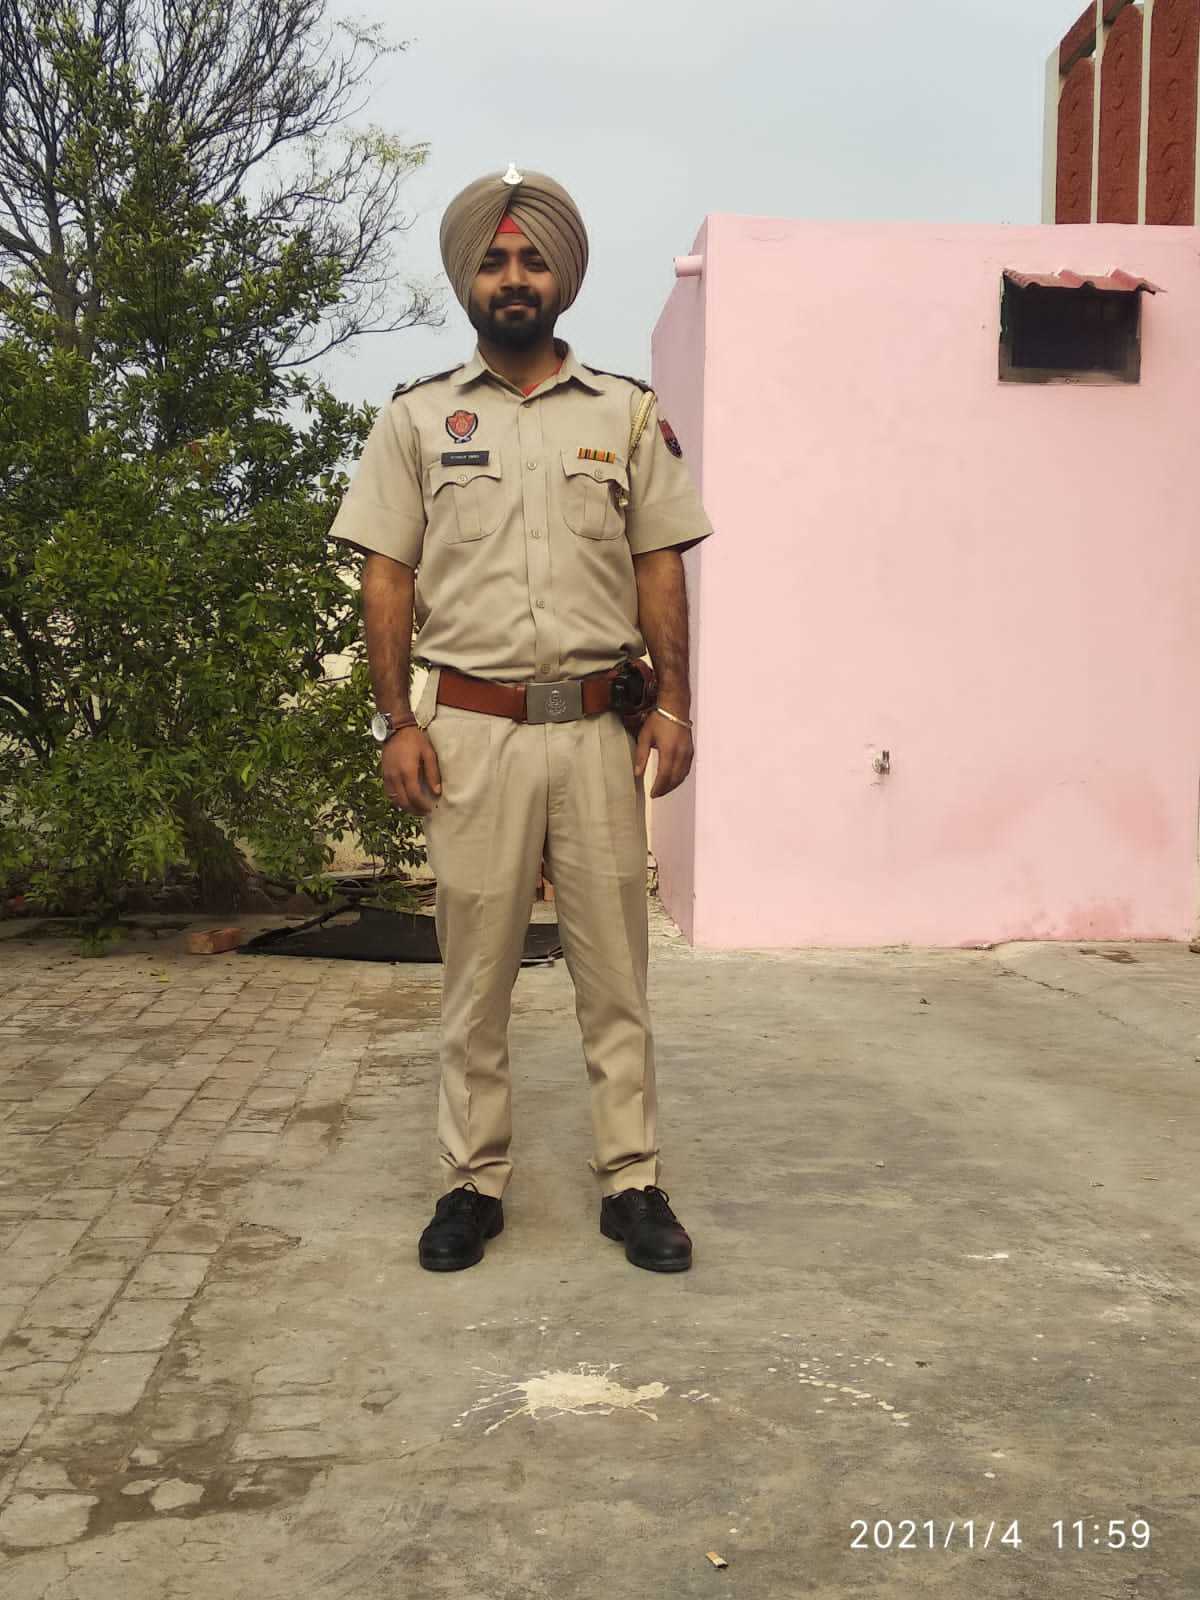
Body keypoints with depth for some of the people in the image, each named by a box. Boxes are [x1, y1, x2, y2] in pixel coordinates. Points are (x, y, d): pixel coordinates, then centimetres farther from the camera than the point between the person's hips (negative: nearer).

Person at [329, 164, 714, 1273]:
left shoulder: (629, 415, 9)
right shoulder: (417, 419, 6)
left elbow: (660, 568, 8)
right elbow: (388, 575, 4)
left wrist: (673, 701, -2)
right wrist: (396, 721, -4)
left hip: (600, 727, 1)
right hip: (472, 730, 0)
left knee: (615, 970, 5)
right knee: (475, 970, 7)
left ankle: (634, 1183, 16)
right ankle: (473, 1183, 19)